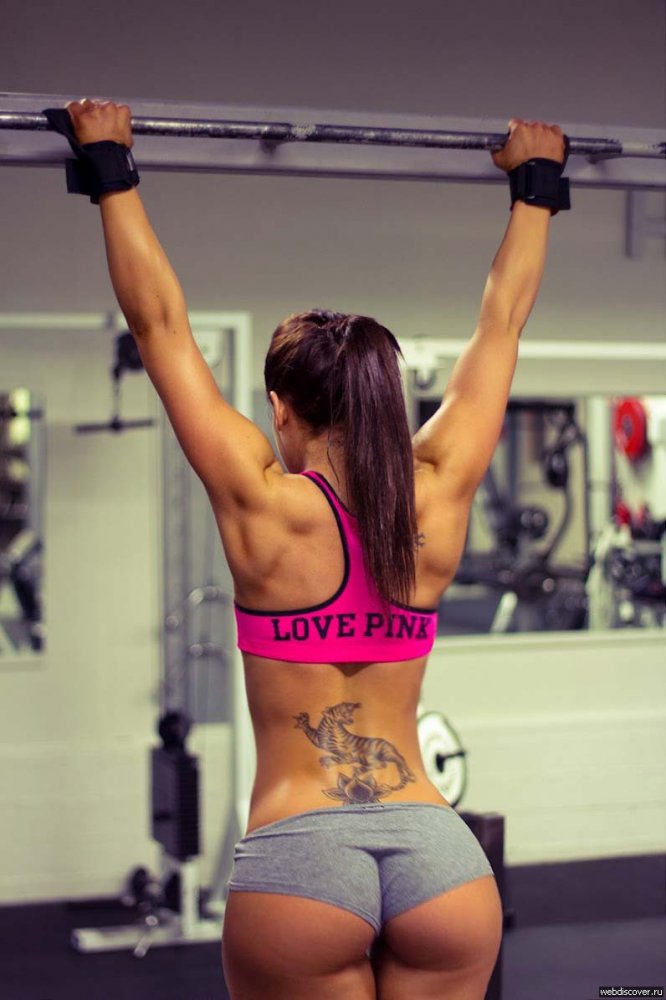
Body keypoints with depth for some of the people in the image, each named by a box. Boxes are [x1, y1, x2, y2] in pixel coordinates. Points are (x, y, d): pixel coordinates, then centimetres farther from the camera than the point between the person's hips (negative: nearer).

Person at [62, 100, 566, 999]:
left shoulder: (265, 507, -4)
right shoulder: (438, 501, 4)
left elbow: (159, 320, 2)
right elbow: (501, 323, 16)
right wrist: (535, 183, 27)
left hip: (299, 857, -3)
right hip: (437, 851, 3)